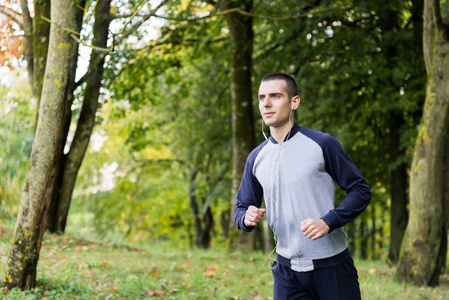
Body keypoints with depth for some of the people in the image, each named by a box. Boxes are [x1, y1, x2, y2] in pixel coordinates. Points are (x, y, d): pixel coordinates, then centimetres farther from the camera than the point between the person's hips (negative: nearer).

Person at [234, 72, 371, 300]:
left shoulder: (322, 144, -5)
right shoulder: (256, 157, 7)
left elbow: (361, 191, -4)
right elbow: (242, 207, 15)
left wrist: (328, 222, -19)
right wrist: (246, 218, -9)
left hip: (331, 265, -3)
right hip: (286, 268, 4)